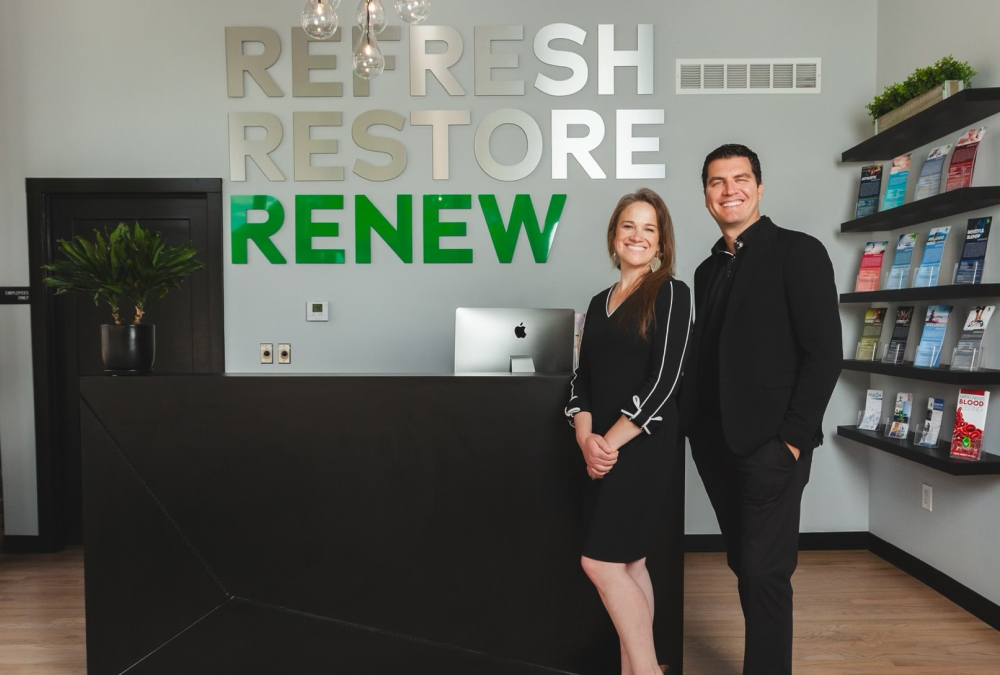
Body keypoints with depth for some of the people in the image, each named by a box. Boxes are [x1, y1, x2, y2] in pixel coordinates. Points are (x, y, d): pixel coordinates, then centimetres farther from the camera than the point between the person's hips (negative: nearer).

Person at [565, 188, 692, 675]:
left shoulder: (670, 293, -5)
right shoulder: (600, 301, 14)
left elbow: (663, 380, -14)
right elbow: (583, 378, 10)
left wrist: (612, 441, -14)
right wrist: (586, 440, -6)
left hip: (644, 448, -6)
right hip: (605, 451, 6)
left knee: (600, 561, -7)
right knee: (627, 562, 11)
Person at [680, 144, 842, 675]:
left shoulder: (798, 252, -5)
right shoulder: (708, 270, 15)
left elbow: (825, 353, -11)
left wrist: (791, 438, -14)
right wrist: (695, 426, 7)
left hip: (769, 445, -6)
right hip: (716, 445, 6)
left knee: (764, 572, -2)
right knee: (746, 567, 15)